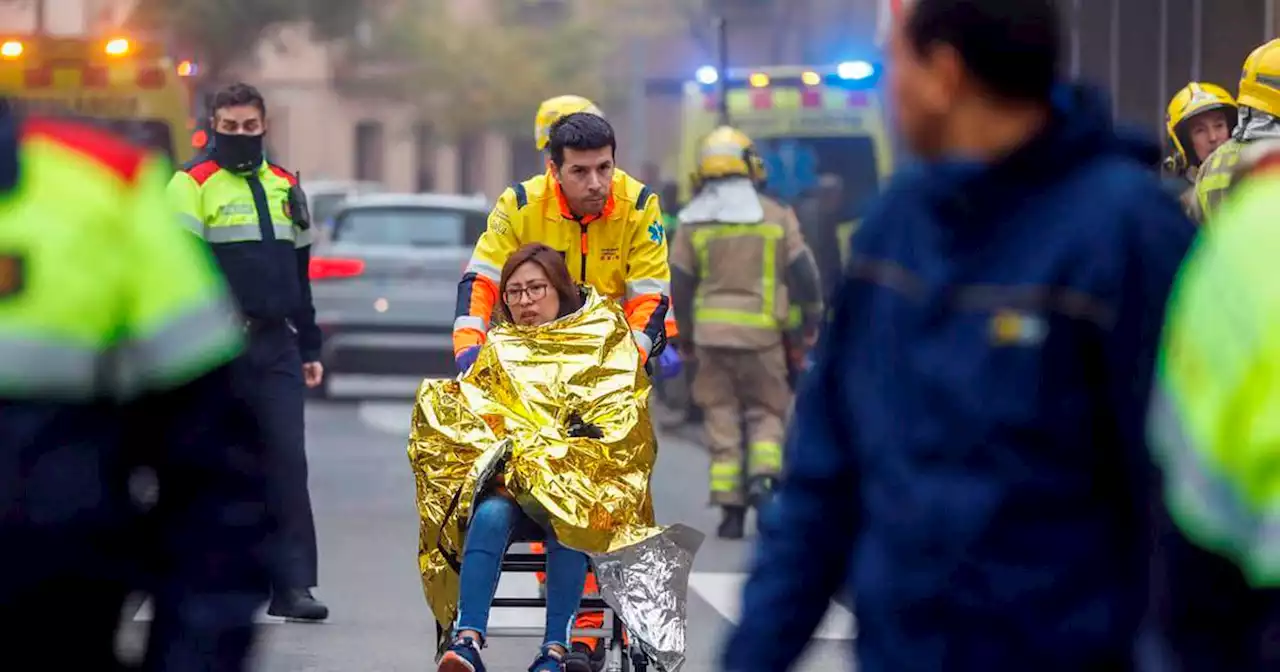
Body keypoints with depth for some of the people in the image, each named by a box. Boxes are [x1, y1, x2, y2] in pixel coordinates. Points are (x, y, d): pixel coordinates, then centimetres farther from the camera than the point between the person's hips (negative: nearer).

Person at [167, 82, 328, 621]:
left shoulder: (285, 186, 18)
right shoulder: (193, 184, -1)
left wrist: (309, 348, 21)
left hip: (276, 344, 5)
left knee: (289, 461, -4)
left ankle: (293, 585, -4)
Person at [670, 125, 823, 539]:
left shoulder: (693, 223, 1)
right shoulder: (775, 216, 1)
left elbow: (679, 285, 4)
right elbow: (803, 275, -1)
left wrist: (685, 339, 15)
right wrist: (807, 329, 9)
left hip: (711, 334, 1)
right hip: (762, 334, 0)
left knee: (722, 417, 6)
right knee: (766, 410, 13)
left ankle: (730, 507, 2)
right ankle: (762, 474, -13)